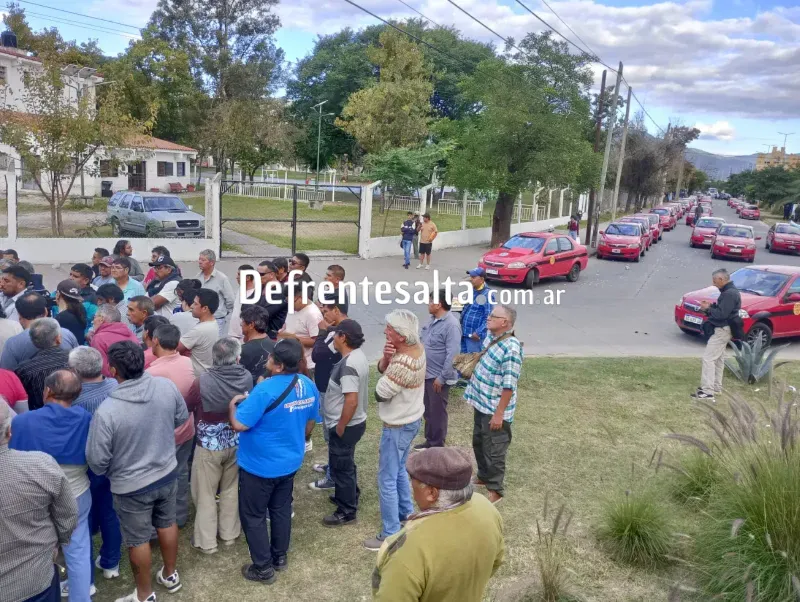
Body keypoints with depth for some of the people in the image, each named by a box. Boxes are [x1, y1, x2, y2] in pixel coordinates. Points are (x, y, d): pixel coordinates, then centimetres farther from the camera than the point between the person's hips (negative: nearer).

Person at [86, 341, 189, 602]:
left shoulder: (107, 411, -31)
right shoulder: (166, 386, -18)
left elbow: (97, 459, -19)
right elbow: (182, 417, 2)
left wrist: (106, 472, 3)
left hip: (131, 486, -4)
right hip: (168, 473, 5)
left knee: (138, 540, 17)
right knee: (167, 524, 26)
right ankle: (170, 575, 47)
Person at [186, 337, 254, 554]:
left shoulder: (203, 381, -25)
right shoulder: (247, 377, -16)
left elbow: (187, 407, -7)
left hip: (209, 445, -3)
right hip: (236, 443, 3)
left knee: (205, 493, 13)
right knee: (231, 489, 21)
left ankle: (206, 541, 24)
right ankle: (229, 533, 35)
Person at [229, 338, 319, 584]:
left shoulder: (266, 390, -29)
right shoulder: (309, 386, -5)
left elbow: (239, 425, -26)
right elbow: (310, 424, 8)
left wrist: (233, 404, -6)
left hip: (260, 465, -7)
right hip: (290, 462, 7)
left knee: (253, 516, 12)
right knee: (281, 510, 23)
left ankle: (263, 568, 21)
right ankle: (280, 557, 38)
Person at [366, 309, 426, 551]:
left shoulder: (403, 363, -33)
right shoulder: (416, 347, -4)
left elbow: (380, 394, -21)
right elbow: (381, 368, 3)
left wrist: (389, 360, -9)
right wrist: (386, 358, -20)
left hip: (398, 427, -10)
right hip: (411, 420, 10)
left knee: (387, 480, 2)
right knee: (399, 470, 27)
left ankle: (390, 535, 12)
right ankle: (406, 512, 44)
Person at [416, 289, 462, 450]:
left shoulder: (451, 325, -22)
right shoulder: (433, 320, 6)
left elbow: (452, 355, -24)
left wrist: (442, 378, -21)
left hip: (438, 377, -8)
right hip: (426, 374, 9)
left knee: (437, 412, 5)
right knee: (427, 410, 19)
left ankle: (437, 445, 20)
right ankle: (429, 441, 33)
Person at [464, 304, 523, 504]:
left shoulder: (511, 348, -27)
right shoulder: (491, 337, 0)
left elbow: (509, 386, -25)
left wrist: (499, 413, -22)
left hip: (494, 409, -9)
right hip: (481, 403, 9)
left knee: (494, 450, 6)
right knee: (478, 443, 24)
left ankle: (495, 489, 24)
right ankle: (484, 476, 44)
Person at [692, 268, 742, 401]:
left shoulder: (729, 294, -22)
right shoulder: (730, 291, 12)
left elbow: (721, 314, -26)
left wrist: (707, 309, -13)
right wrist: (711, 306, 3)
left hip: (722, 330, -11)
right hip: (722, 329, 11)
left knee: (708, 358, -13)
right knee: (718, 359, 19)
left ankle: (707, 392, -16)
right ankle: (716, 387, 30)